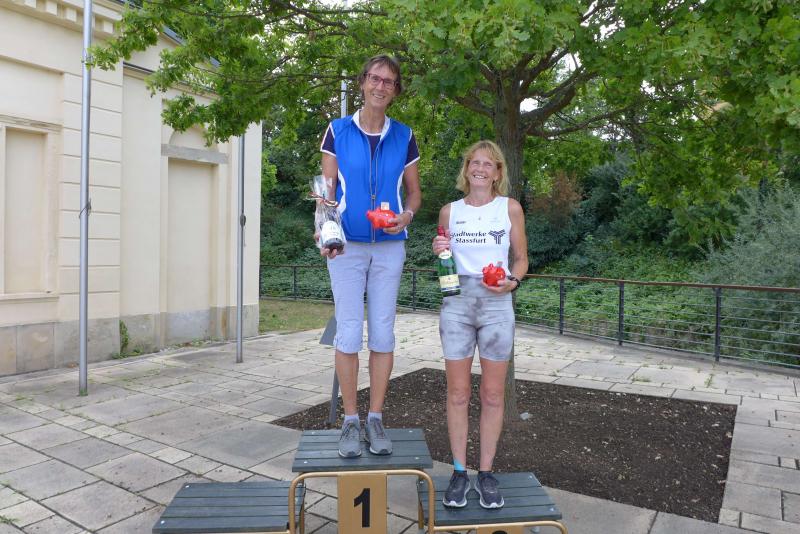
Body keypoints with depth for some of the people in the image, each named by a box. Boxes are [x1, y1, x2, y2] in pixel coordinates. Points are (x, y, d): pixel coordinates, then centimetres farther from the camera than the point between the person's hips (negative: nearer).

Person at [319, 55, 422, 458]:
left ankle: (376, 419, 15)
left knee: (382, 332, 3)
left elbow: (414, 192, 12)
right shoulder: (338, 130, 4)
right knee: (349, 332, -2)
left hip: (389, 246, 2)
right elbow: (327, 189, 2)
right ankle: (350, 421, 11)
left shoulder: (403, 136, 7)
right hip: (347, 244, -1)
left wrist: (406, 215, -10)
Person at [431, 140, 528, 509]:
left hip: (496, 303, -1)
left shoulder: (510, 208, 4)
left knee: (492, 394, 5)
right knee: (458, 392, 5)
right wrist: (438, 253, -5)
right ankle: (459, 472, 19)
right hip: (457, 302, 1)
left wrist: (511, 282, -12)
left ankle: (486, 473, 20)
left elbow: (522, 259, 8)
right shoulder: (450, 211, 8)